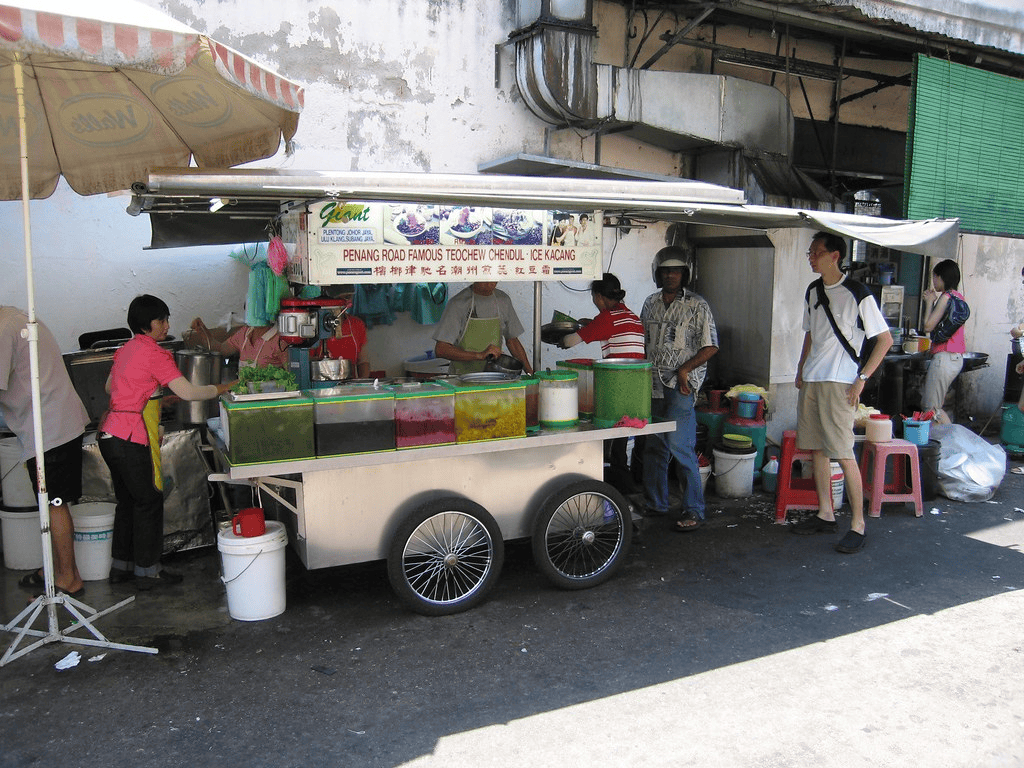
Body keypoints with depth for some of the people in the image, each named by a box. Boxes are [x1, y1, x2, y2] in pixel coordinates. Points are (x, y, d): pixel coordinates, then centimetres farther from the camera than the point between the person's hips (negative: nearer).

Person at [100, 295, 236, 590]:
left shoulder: (126, 349, 14)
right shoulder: (154, 353, -13)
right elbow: (188, 392, -17)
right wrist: (226, 387, -6)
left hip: (110, 434, 9)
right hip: (130, 438, -9)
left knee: (127, 500, 18)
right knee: (149, 501, 2)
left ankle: (121, 565, 26)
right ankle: (147, 570, 10)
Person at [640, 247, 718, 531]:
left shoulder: (697, 305, -3)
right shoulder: (651, 303, 13)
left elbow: (710, 346, -5)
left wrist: (684, 369, -13)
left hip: (681, 385, -5)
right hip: (653, 383, 6)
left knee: (679, 445, -11)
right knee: (653, 445, 10)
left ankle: (694, 510, -1)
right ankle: (655, 503, 24)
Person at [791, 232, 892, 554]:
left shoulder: (858, 294, -10)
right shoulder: (813, 291, 12)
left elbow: (885, 339, -7)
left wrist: (862, 377, -12)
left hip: (839, 382, -7)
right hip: (810, 381, 7)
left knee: (843, 454, -8)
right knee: (816, 449, 11)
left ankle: (858, 524, 1)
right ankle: (825, 514, 22)